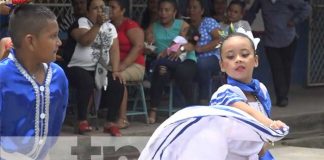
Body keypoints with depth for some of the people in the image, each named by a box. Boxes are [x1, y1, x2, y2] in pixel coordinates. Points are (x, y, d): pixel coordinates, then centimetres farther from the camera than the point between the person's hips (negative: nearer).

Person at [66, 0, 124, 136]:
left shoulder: (110, 27, 11)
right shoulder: (81, 22, -4)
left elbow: (114, 50, 4)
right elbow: (84, 41, -23)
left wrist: (115, 70, -8)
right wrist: (98, 24, -29)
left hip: (100, 70, 5)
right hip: (79, 67, -5)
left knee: (117, 84, -19)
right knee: (87, 83, -35)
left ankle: (111, 122, -10)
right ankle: (82, 121, -22)